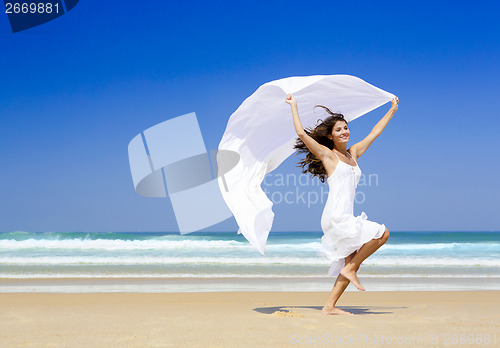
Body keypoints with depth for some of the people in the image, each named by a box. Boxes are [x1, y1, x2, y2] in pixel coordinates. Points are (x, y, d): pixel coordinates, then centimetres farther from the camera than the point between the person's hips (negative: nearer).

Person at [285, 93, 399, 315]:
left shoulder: (353, 153, 18)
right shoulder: (327, 155, 0)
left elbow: (375, 132, 28)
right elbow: (301, 133, -7)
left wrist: (392, 110, 36)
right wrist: (293, 106, 2)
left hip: (346, 218, 8)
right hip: (335, 217, -8)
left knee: (351, 262, 7)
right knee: (382, 233, -12)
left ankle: (329, 307, 9)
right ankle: (351, 270, -3)